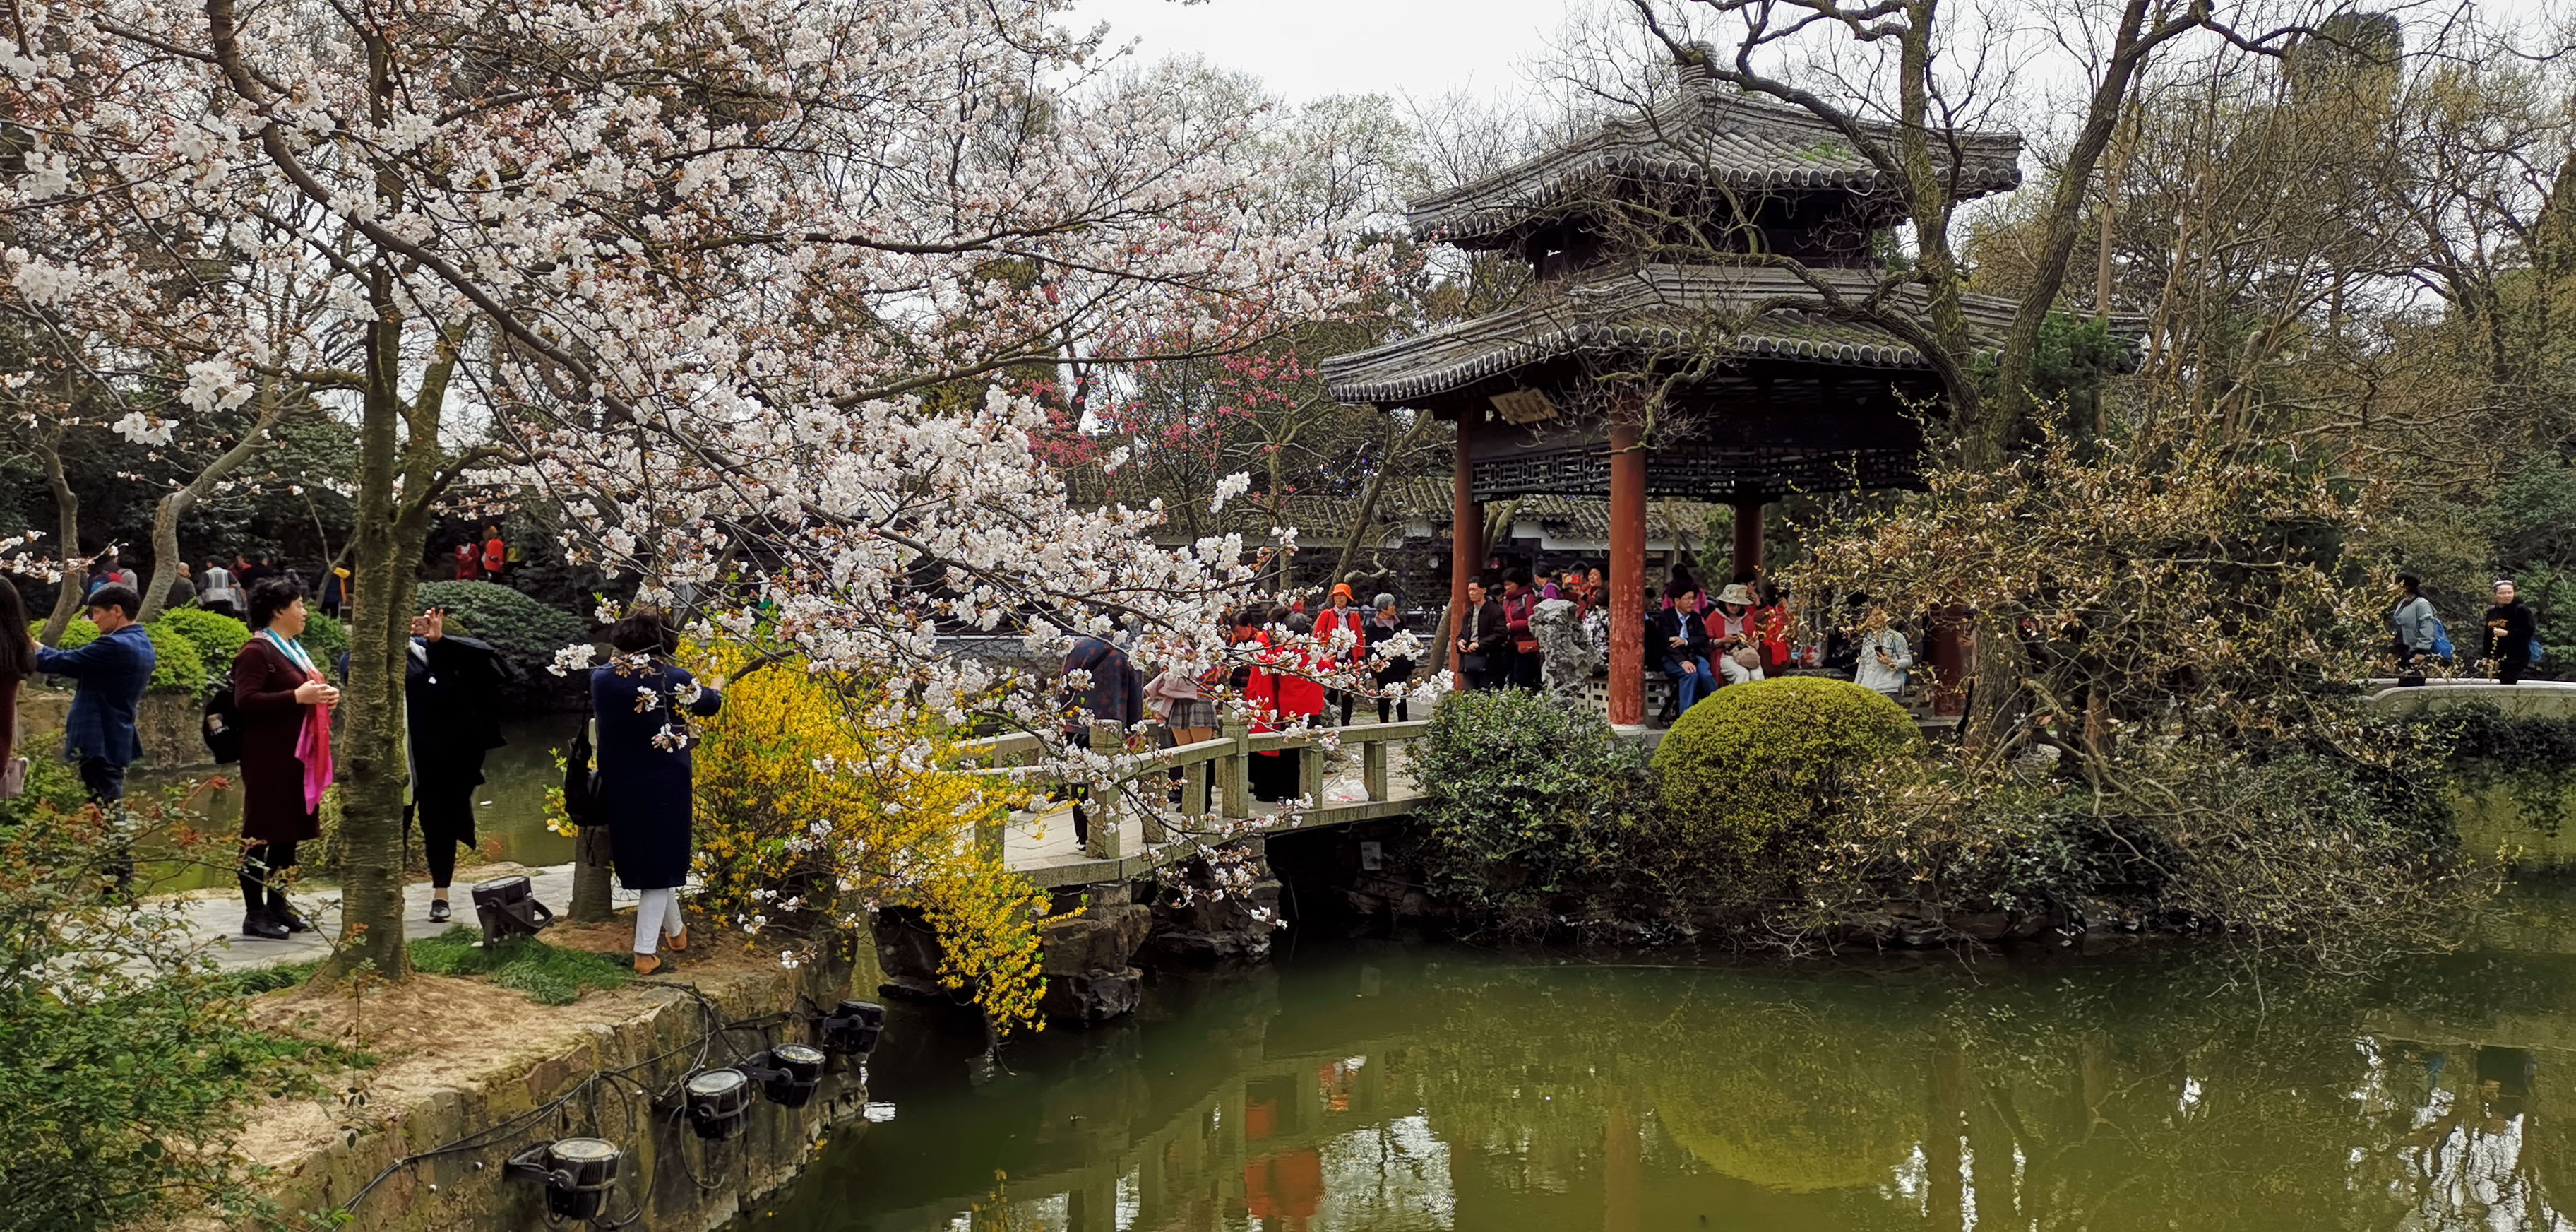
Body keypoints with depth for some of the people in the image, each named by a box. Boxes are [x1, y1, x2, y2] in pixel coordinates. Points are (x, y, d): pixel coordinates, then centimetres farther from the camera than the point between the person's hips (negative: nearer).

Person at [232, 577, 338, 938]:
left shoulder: (293, 650, 19)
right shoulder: (256, 652, -10)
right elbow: (245, 701, -21)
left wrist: (324, 697, 11)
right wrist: (298, 696, -24)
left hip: (297, 756, 9)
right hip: (269, 758, -9)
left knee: (289, 832, 12)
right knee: (262, 832, -4)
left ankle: (277, 905, 20)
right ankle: (255, 914, 0)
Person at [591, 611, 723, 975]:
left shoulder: (601, 678, -6)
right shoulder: (674, 679, -12)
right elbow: (710, 702, 9)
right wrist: (717, 685, 32)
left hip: (619, 786, 4)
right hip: (664, 784, -4)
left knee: (642, 857, 20)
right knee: (659, 860, 7)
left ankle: (675, 930, 35)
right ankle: (645, 952, 6)